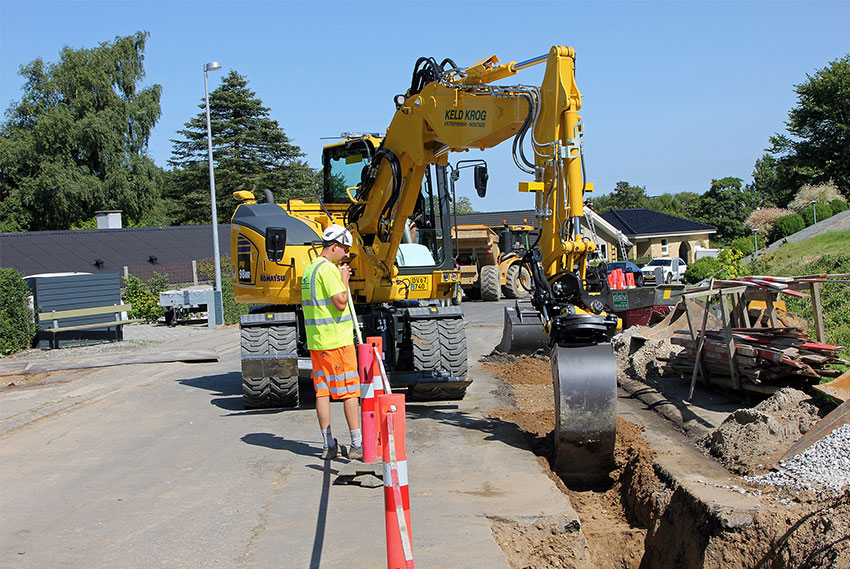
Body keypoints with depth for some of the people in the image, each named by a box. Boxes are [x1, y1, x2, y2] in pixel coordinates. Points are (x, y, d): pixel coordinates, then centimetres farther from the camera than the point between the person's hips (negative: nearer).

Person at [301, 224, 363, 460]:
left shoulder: (309, 268, 15)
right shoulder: (328, 269, -15)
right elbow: (340, 303, -19)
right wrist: (344, 280, -7)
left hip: (316, 341, 9)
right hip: (337, 340, -9)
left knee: (322, 391, 8)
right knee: (350, 390, -2)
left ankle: (328, 445, 12)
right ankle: (357, 444, 2)